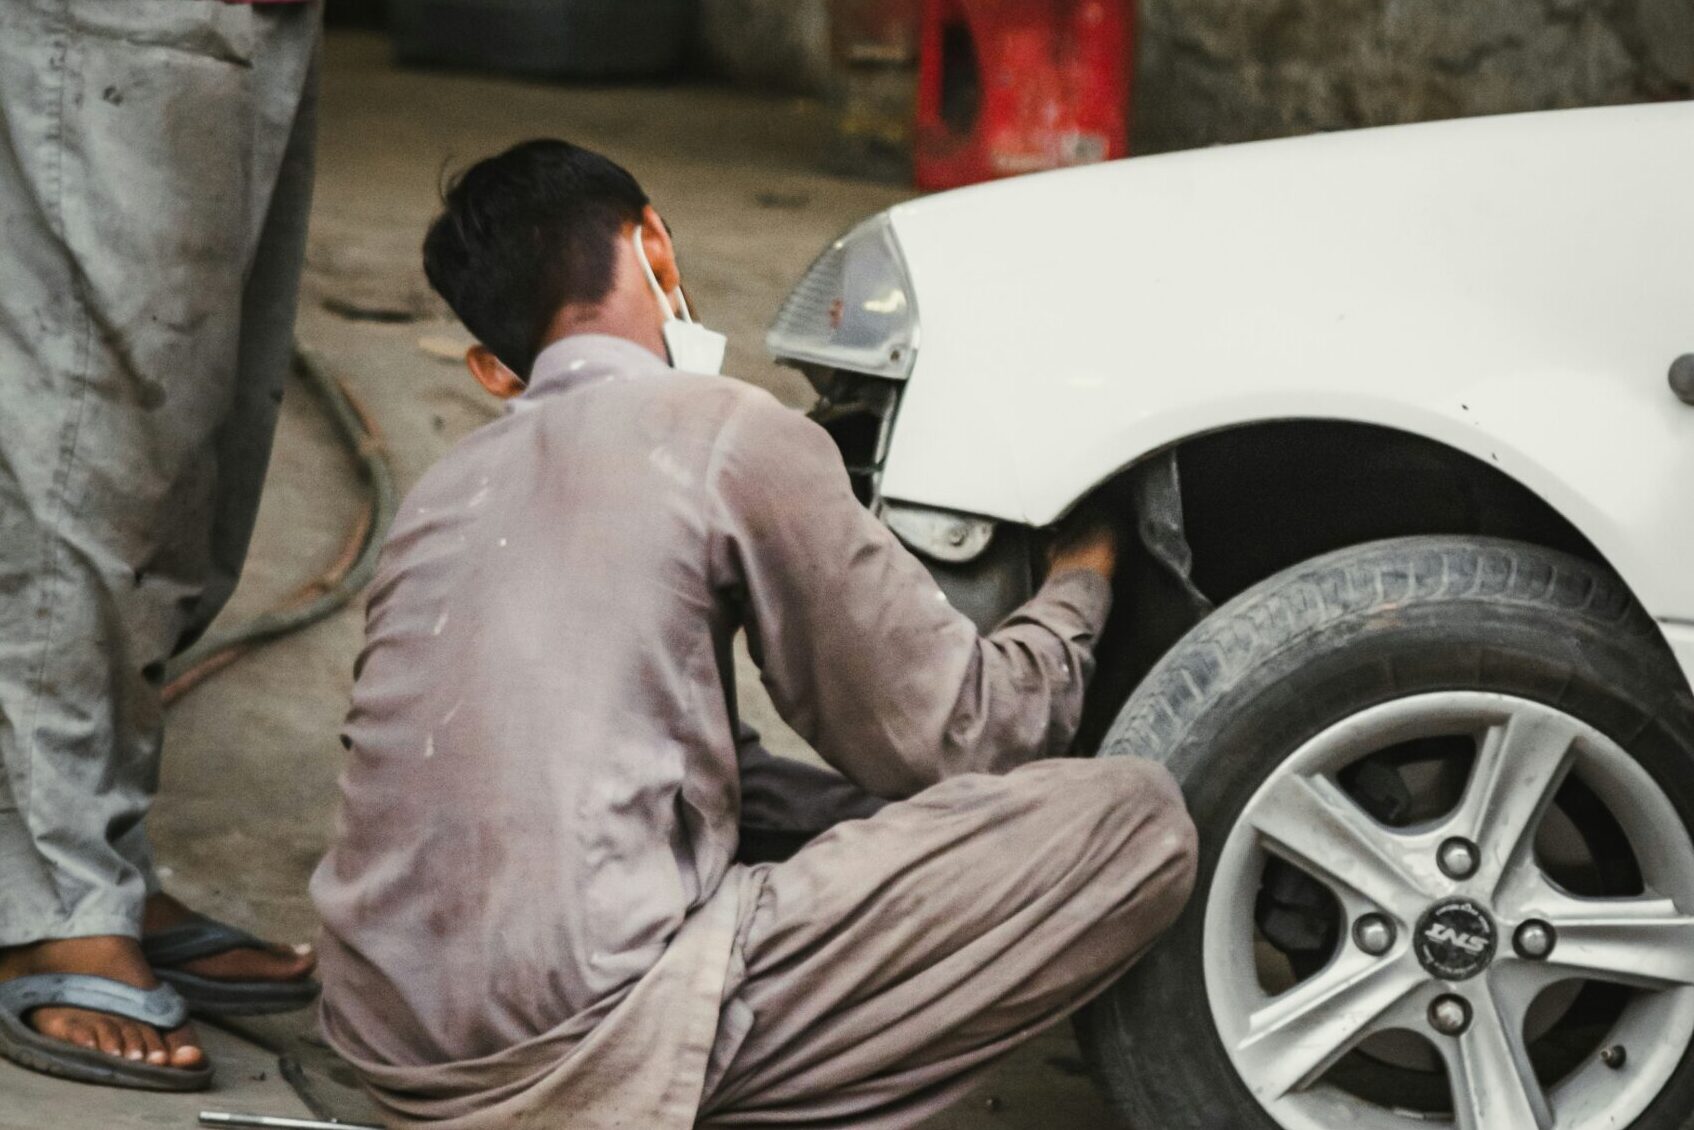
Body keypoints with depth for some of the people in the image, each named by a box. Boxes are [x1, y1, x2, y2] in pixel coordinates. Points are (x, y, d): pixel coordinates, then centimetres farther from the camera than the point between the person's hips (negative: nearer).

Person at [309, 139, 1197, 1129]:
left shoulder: (448, 490, 19)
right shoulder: (728, 434, -3)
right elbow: (947, 736, 4)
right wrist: (1079, 587, 23)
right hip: (575, 1039, -9)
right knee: (1138, 825, -5)